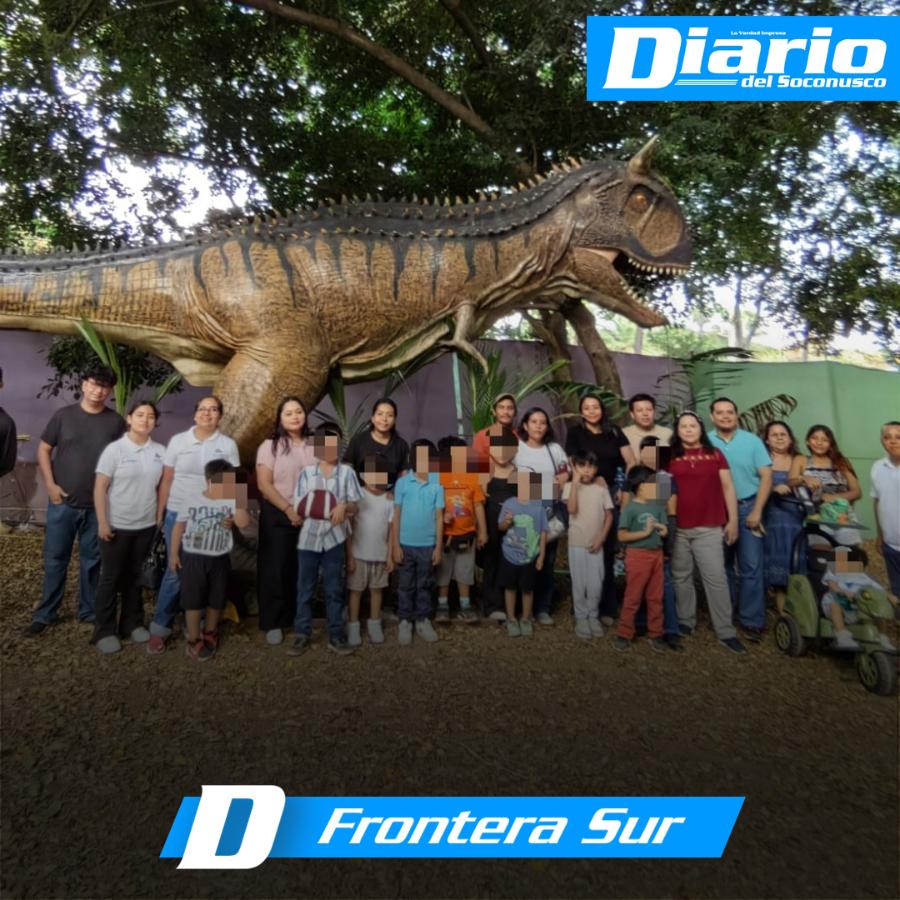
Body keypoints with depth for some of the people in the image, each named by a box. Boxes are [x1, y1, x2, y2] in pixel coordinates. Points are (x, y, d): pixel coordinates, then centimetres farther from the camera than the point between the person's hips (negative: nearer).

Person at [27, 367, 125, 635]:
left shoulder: (116, 422, 0)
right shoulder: (63, 415, -1)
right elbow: (44, 450, 4)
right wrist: (50, 485, -5)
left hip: (98, 505, 0)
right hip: (63, 502, 0)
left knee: (92, 560, 11)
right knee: (55, 558, 8)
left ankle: (89, 611, 25)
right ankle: (45, 613, 22)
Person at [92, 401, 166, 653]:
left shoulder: (160, 451, 1)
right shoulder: (115, 449, -9)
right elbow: (100, 488, -10)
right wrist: (102, 523, -14)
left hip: (146, 525, 3)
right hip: (117, 525, -3)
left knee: (135, 576, 15)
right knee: (111, 577, 8)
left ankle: (132, 623, 28)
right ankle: (104, 631, 19)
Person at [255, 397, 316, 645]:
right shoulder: (270, 446, -4)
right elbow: (264, 485, -10)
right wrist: (288, 509, -16)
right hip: (277, 516, -3)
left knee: (301, 569, 9)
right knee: (275, 569, 2)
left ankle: (298, 618, 25)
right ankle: (273, 623, 15)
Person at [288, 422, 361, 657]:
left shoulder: (347, 472, 0)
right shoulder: (306, 473, 2)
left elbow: (354, 505, 0)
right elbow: (299, 507, 2)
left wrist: (343, 506, -18)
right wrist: (308, 512, -15)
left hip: (334, 538, 0)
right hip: (308, 537, 1)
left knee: (334, 589, 9)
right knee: (305, 588, 9)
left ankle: (336, 636, 18)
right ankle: (302, 634, 22)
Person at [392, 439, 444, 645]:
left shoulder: (437, 485, -3)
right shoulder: (402, 483, -5)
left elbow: (439, 517, 0)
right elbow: (396, 515, -2)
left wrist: (438, 546, -1)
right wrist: (395, 545, -4)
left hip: (428, 545, 1)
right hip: (406, 544, -1)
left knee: (425, 585, 14)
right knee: (406, 585, 11)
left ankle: (423, 620, 27)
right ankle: (405, 621, 23)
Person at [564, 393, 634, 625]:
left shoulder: (614, 432, 9)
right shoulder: (575, 433, 3)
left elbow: (631, 463, 5)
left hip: (610, 493, 2)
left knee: (608, 551, 3)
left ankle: (607, 607, 10)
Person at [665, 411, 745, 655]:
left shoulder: (715, 454, 6)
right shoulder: (670, 457, 4)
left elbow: (728, 488, 8)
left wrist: (733, 520, 4)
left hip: (709, 528, 0)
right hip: (678, 528, 1)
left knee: (716, 578, -1)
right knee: (681, 577, 9)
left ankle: (726, 632, 7)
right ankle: (685, 622, 24)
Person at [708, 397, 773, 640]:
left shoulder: (752, 441, -1)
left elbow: (766, 477, -3)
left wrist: (757, 511, -9)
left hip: (746, 508, -1)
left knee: (750, 567, -1)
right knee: (722, 565, 13)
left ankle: (752, 620, 8)